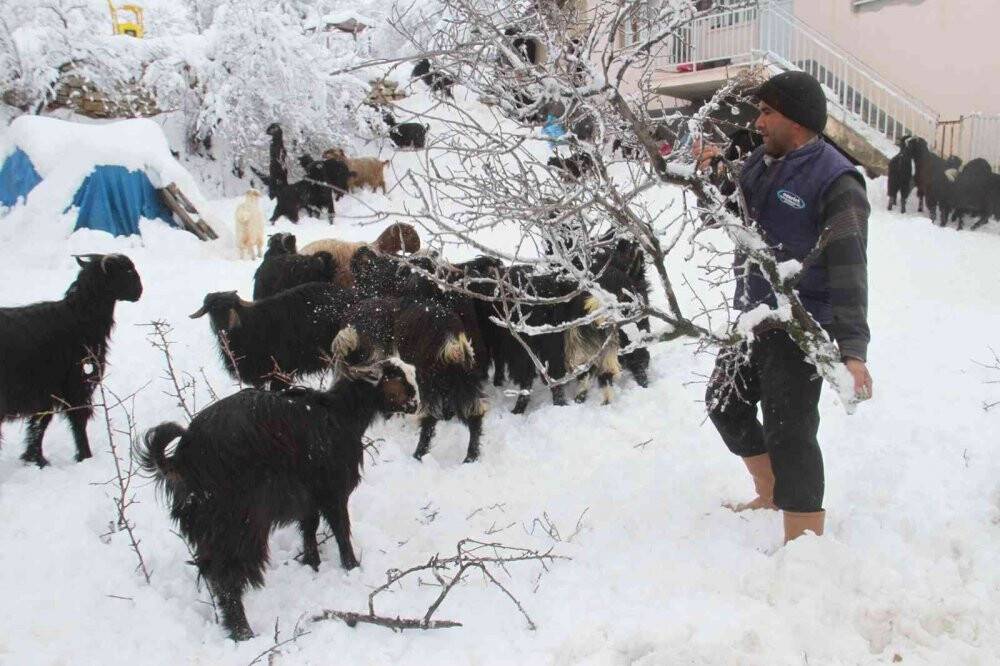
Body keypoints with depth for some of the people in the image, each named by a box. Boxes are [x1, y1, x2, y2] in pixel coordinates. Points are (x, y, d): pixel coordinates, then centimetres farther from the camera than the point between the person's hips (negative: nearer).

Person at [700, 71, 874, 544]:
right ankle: (771, 497, 40)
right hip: (753, 319, 9)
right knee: (725, 402, 21)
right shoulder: (762, 162, 8)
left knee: (788, 433, -8)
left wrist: (852, 349, -31)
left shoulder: (835, 181, -18)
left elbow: (848, 271, -23)